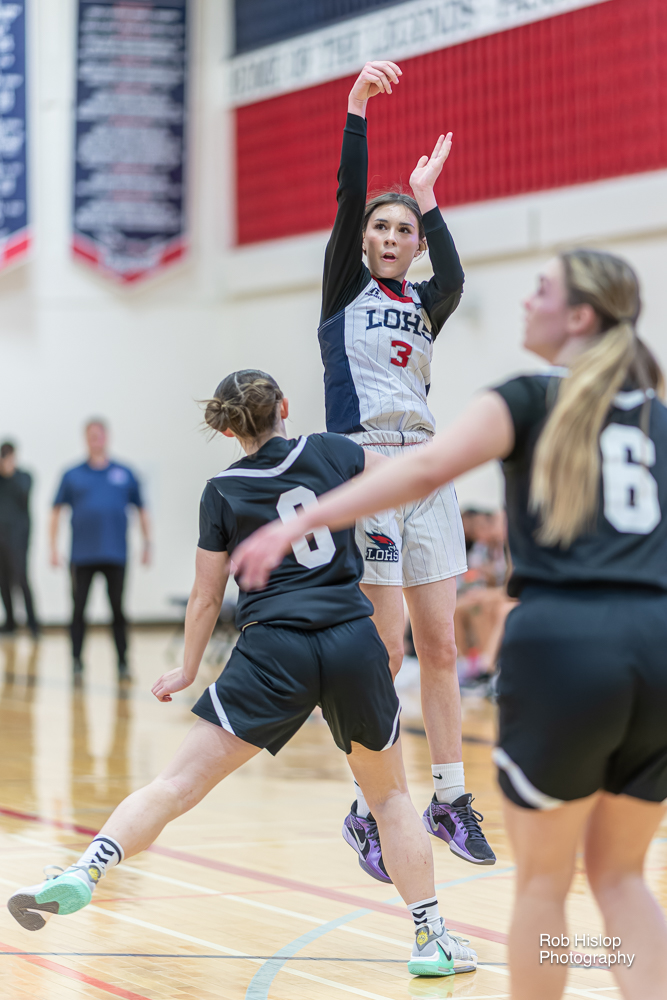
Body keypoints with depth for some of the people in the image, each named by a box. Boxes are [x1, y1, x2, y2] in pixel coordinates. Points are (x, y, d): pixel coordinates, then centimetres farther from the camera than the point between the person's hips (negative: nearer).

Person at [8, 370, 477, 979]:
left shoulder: (222, 493, 7)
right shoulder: (329, 452, 8)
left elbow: (206, 598, 11)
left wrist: (188, 671, 25)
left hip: (274, 653, -1)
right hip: (354, 643, 1)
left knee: (179, 784, -3)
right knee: (389, 792, 19)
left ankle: (86, 871, -22)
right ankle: (431, 938, 16)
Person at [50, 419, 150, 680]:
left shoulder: (124, 474, 7)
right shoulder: (72, 476, 6)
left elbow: (141, 510, 13)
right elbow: (56, 511, 10)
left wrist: (147, 545, 8)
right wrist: (53, 548, 3)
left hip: (115, 554, 0)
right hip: (82, 557, 0)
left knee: (118, 610, 1)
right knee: (79, 609, 3)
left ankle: (122, 663, 6)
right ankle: (76, 661, 12)